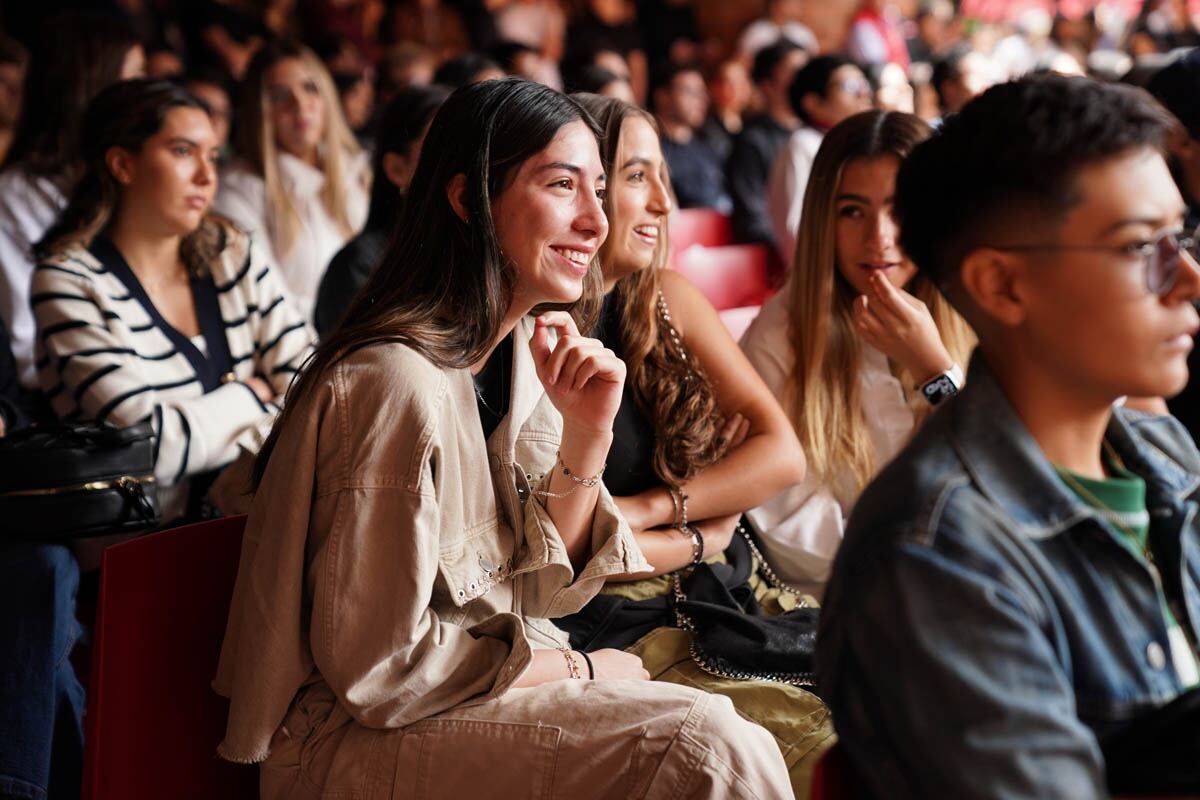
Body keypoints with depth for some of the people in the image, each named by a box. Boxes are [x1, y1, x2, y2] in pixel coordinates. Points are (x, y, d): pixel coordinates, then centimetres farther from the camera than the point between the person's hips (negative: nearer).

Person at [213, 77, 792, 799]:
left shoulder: (526, 346, 4)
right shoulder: (395, 382, -23)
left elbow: (540, 587, 6)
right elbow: (378, 667, -21)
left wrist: (588, 433, -10)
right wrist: (578, 671, -9)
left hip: (489, 691, 8)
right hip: (362, 741, -8)